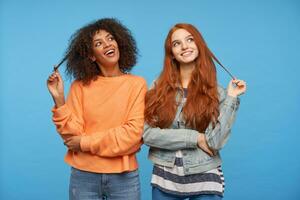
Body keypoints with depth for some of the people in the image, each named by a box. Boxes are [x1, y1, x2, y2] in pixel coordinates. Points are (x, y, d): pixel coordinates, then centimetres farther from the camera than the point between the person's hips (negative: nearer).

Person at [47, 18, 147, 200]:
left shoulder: (137, 84, -3)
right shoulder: (81, 86, 0)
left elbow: (133, 132, -11)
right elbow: (72, 134, -5)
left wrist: (85, 143, -10)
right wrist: (59, 98, -15)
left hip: (124, 176, -1)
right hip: (83, 175, 1)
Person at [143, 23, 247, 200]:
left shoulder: (216, 92, -3)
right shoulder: (159, 87, -2)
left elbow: (215, 142, -13)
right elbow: (147, 133, -9)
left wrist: (231, 98, -14)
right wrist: (194, 137, -12)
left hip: (204, 179, -1)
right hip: (165, 177, 1)